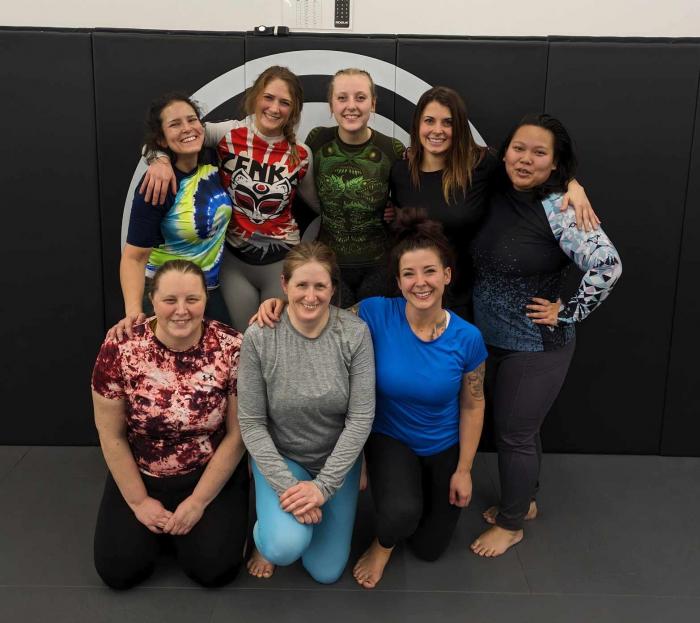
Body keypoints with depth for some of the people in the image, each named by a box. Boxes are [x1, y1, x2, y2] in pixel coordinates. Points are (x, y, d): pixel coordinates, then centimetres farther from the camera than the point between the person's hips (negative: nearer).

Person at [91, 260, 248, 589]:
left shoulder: (233, 349, -19)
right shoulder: (119, 349, -18)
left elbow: (237, 434, -12)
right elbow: (110, 435, -8)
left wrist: (197, 502, -10)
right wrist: (139, 502, -6)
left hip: (212, 476, -1)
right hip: (140, 476, 1)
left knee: (214, 568, -13)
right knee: (117, 570, -8)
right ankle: (161, 521, 22)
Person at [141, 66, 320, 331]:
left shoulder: (301, 155, -5)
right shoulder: (229, 135, -9)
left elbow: (318, 202, 10)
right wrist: (161, 159, -27)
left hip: (281, 260, 1)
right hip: (234, 259, 0)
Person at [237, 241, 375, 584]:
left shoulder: (355, 333, -18)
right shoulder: (259, 337, -20)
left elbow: (361, 417, -16)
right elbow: (251, 423, -14)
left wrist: (324, 485, -19)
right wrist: (286, 485, -22)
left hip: (337, 458, 2)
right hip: (281, 457, -1)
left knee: (326, 571, 7)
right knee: (287, 548, -26)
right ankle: (267, 531, 12)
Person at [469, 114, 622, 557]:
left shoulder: (558, 208, -20)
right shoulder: (496, 198, 1)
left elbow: (608, 266, -27)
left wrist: (567, 313, -19)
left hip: (536, 346, -7)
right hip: (491, 338, 7)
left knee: (515, 433, 7)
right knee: (515, 427, 21)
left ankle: (511, 524, 28)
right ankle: (524, 501, 43)